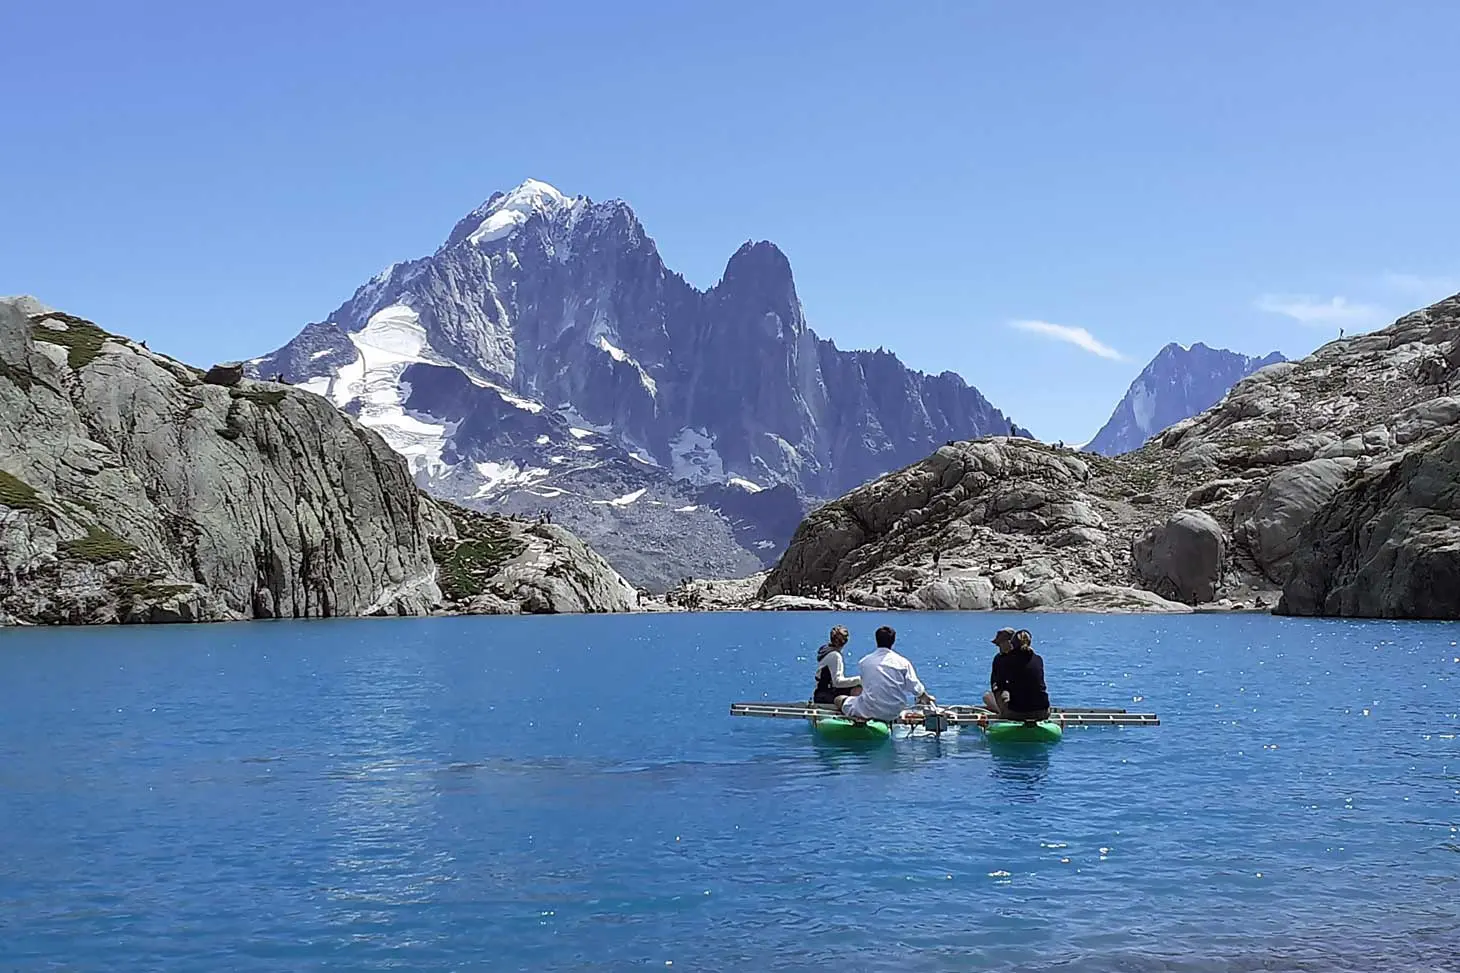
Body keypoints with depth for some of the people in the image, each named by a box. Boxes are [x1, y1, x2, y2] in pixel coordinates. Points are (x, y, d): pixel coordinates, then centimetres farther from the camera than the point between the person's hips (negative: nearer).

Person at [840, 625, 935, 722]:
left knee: (843, 701, 20)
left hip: (870, 710, -2)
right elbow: (914, 687, 0)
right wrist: (926, 698, 23)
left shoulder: (864, 661, -2)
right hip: (894, 713, 3)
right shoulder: (902, 662, -5)